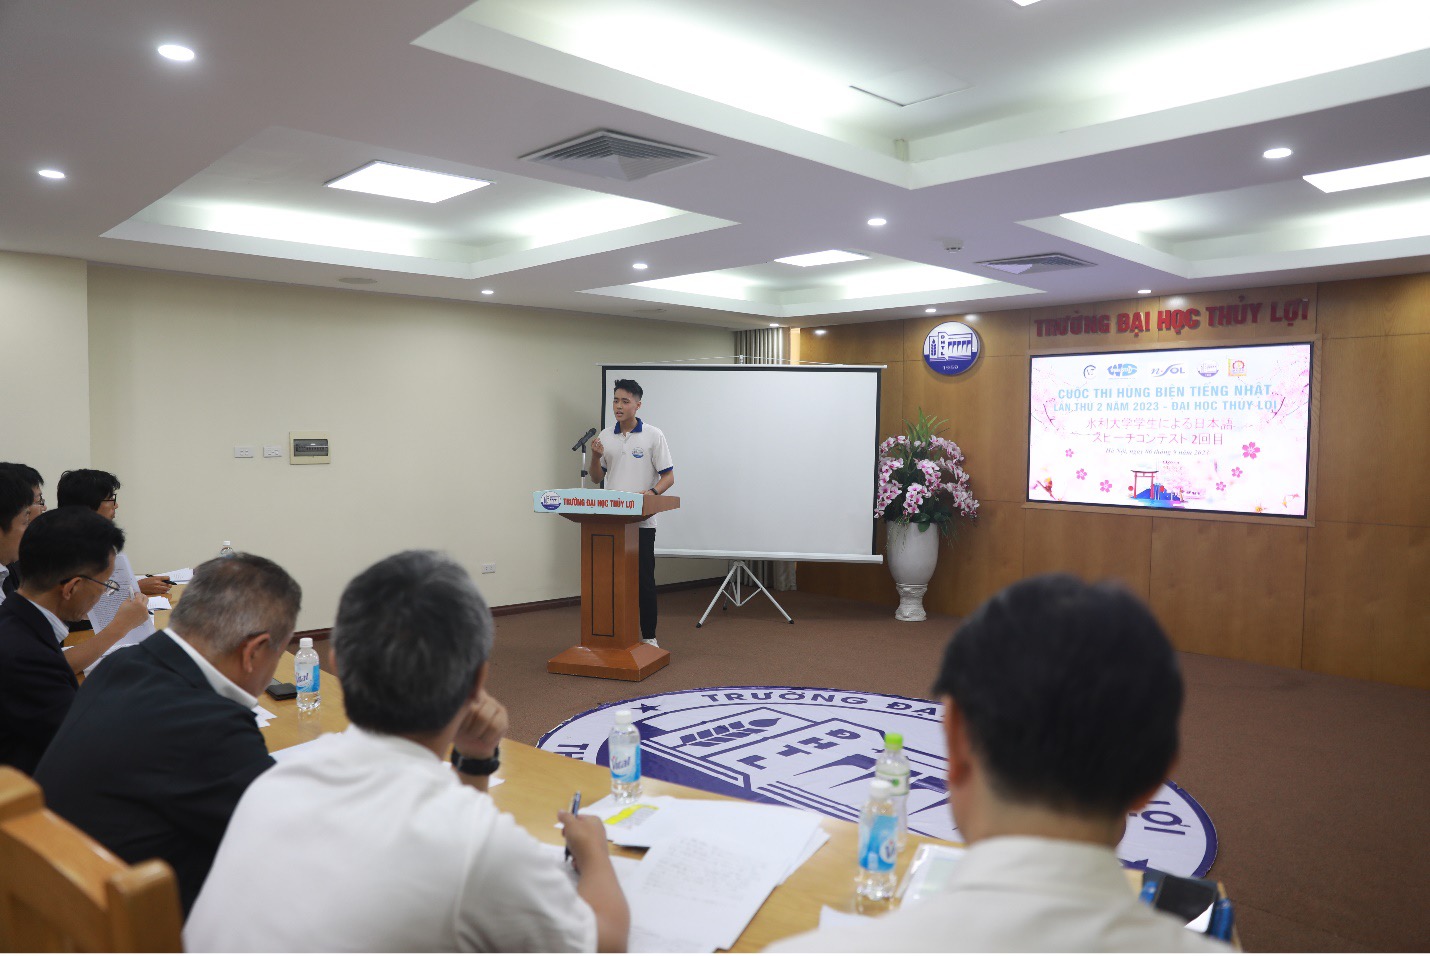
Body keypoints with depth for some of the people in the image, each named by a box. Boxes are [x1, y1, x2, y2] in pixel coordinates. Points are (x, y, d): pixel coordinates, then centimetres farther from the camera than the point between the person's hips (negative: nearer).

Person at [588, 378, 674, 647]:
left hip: (642, 521, -4)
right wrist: (595, 456, -6)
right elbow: (596, 477, 14)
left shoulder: (653, 436, -3)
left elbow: (668, 476, -4)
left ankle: (649, 636, 12)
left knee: (644, 580, 1)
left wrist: (651, 493, -23)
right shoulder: (605, 436, 9)